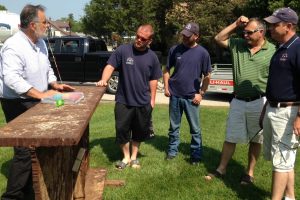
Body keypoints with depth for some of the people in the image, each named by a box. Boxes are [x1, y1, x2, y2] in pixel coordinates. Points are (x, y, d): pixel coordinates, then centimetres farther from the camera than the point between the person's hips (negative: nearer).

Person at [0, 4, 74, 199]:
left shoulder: (40, 43, 9)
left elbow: (47, 68, 21)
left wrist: (55, 84, 5)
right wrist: (40, 94, -32)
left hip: (35, 103, 9)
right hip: (18, 105, -9)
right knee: (25, 152, -7)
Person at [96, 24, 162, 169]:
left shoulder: (152, 57, 1)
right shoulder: (123, 50, -7)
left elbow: (153, 80, 8)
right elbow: (110, 66, -11)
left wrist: (152, 99, 7)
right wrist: (104, 80, -29)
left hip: (143, 102, 2)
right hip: (123, 101, -2)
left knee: (139, 131, 14)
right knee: (122, 130, 7)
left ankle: (134, 157, 34)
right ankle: (126, 157, 28)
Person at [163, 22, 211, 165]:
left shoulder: (202, 53, -5)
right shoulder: (174, 50, 1)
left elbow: (207, 76, 1)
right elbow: (167, 70, 9)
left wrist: (201, 93, -4)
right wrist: (166, 87, 0)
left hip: (192, 97, -2)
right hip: (175, 95, 2)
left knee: (195, 128, 6)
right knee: (174, 126, 13)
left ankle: (196, 154, 19)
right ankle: (172, 150, 27)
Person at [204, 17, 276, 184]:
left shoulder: (272, 51, -7)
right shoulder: (238, 45, 3)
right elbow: (219, 38, 10)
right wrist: (236, 24, 1)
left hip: (259, 102, -3)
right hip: (238, 101, 3)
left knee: (256, 139, 12)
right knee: (230, 138, 11)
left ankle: (250, 173, 26)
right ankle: (221, 170, 23)